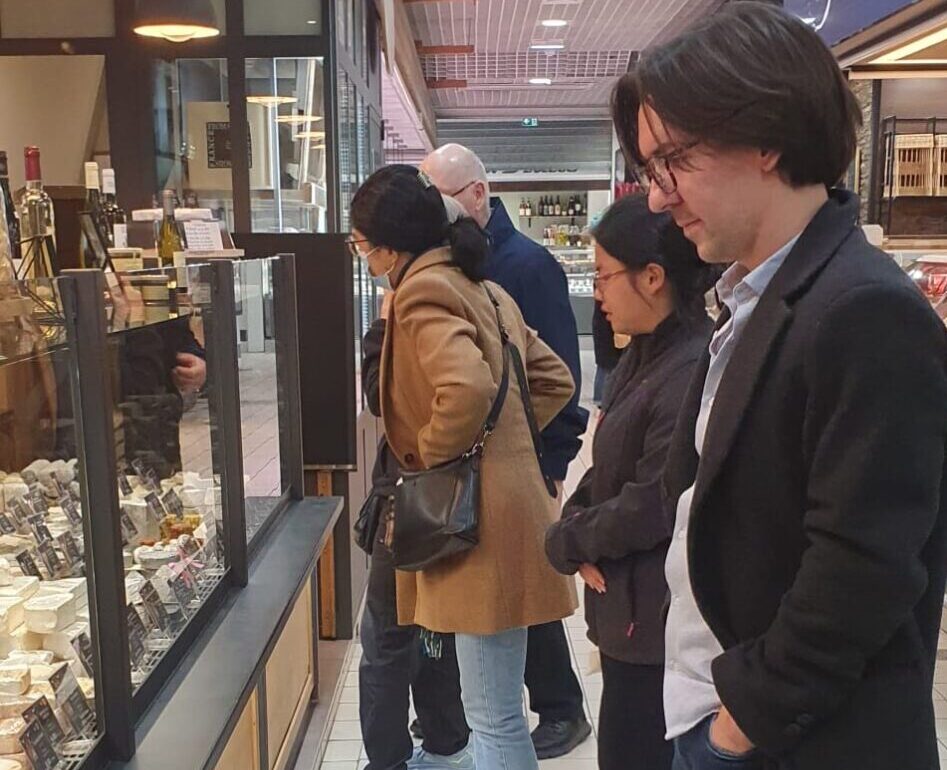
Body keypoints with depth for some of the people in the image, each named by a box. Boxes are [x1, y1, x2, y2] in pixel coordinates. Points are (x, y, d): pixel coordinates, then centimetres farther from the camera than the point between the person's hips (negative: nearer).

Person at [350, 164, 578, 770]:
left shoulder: (422, 290, -12)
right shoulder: (482, 288, 16)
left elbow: (467, 388, -30)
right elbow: (556, 379, 19)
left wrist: (430, 455, -13)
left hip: (478, 519, -10)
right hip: (500, 506, 10)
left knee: (494, 718, 2)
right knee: (494, 709, 21)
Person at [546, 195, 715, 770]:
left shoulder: (695, 371, -24)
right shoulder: (645, 355, 8)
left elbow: (653, 506, -24)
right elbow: (609, 466, 12)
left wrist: (565, 543, -9)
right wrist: (579, 527, -6)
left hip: (660, 620, -9)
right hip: (629, 606, 9)